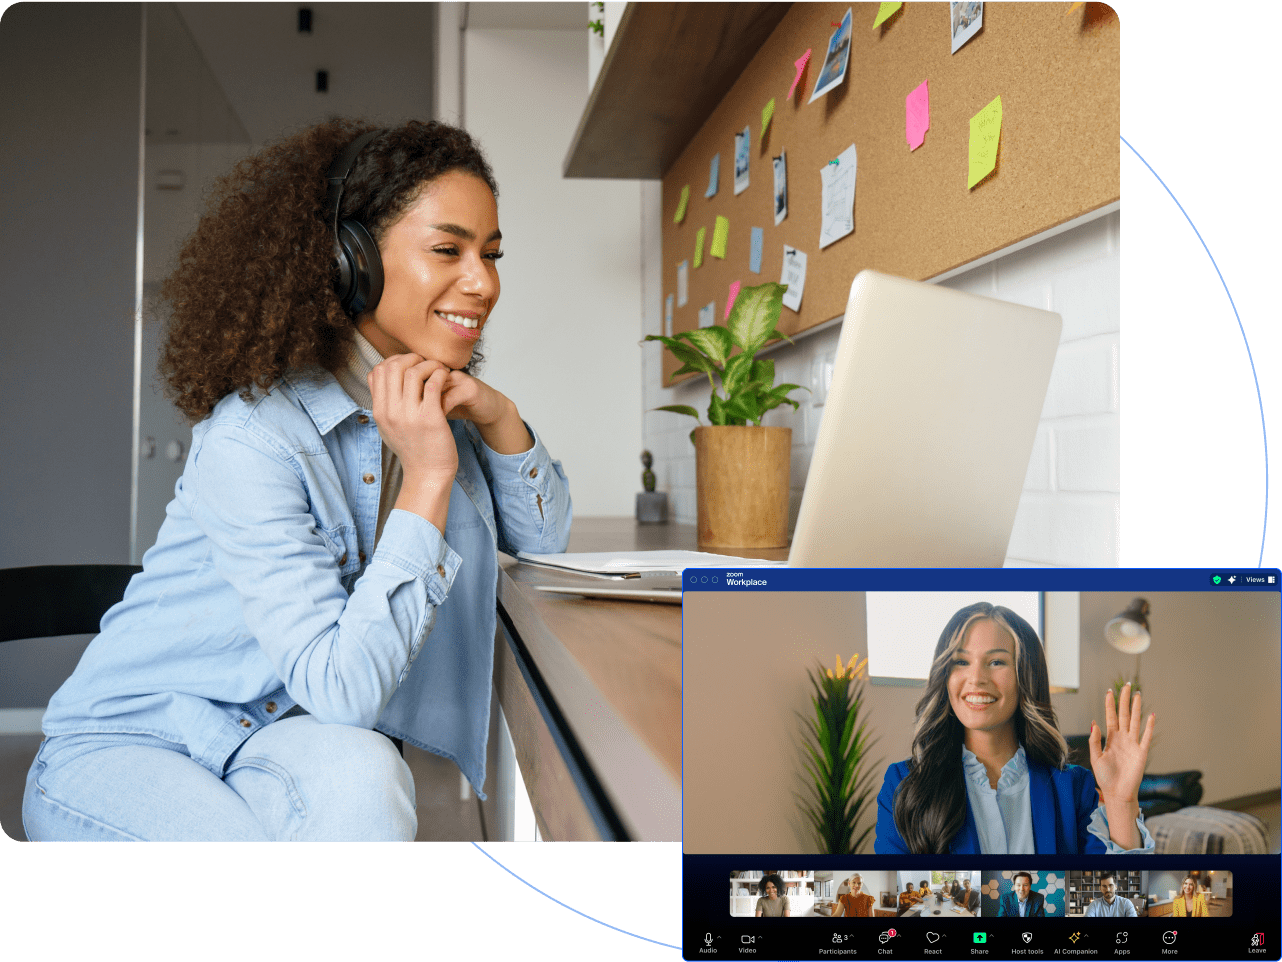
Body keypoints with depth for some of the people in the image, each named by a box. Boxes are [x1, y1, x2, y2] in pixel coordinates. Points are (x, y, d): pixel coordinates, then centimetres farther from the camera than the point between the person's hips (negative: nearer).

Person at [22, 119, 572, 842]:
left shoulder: (436, 403, -1)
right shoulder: (253, 438, -26)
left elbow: (546, 534, 10)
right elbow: (343, 689, -29)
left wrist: (501, 418, -10)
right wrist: (427, 476, -30)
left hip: (280, 738, 5)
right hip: (123, 746, -4)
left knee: (357, 771, -31)